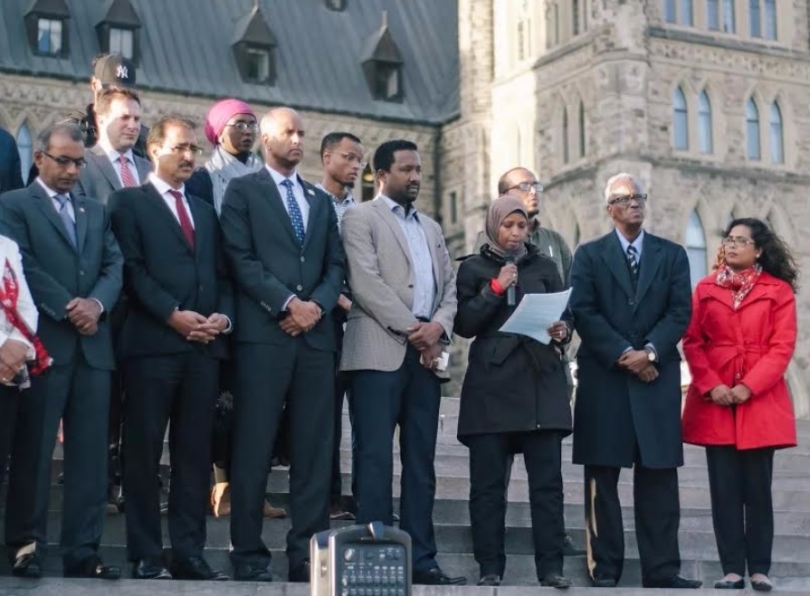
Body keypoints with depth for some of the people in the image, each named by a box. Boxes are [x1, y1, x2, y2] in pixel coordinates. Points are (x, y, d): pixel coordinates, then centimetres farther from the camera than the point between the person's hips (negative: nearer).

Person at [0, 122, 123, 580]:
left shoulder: (97, 211, 20)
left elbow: (115, 266, 9)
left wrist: (97, 303, -10)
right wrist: (68, 310, -14)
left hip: (94, 344, 5)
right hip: (43, 343, -5)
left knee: (90, 453, 3)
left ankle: (83, 552, 6)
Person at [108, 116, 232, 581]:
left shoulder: (206, 211, 24)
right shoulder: (129, 202, 6)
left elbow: (222, 275, 17)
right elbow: (133, 268, -6)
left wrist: (223, 316, -1)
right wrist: (172, 314, -14)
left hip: (205, 345, 5)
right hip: (153, 342, -5)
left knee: (195, 452, 4)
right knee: (145, 451, -2)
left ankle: (189, 553, 7)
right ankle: (147, 556, 3)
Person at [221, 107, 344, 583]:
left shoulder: (321, 200, 22)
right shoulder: (242, 191, 6)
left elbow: (336, 264, 15)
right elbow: (242, 259, -5)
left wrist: (318, 304, -4)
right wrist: (287, 303, -13)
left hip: (316, 334, 5)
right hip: (263, 333, -4)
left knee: (314, 449, 1)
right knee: (255, 448, -4)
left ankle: (308, 553, 4)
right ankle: (249, 553, 2)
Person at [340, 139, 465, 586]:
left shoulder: (431, 228, 23)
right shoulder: (361, 218, 3)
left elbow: (449, 289, 17)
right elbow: (366, 284, -10)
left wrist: (438, 327, -4)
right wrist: (411, 329, -12)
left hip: (426, 355, 6)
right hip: (380, 352, -6)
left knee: (421, 461, 6)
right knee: (376, 457, -7)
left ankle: (421, 558, 7)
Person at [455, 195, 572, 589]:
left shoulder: (544, 267, 15)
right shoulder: (473, 268, 9)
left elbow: (564, 316, 15)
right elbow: (464, 324, 0)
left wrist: (561, 331, -7)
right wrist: (496, 288, -8)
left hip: (541, 382, 2)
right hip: (492, 383, -1)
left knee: (547, 479, -4)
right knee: (488, 481, -2)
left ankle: (551, 567, -1)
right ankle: (490, 568, 3)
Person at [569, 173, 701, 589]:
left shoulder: (672, 255, 13)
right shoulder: (589, 255, 8)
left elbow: (680, 312, 3)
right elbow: (583, 312, -3)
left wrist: (650, 352, -13)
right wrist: (624, 355, -13)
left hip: (657, 376, 1)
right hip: (604, 377, -1)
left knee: (658, 476, -1)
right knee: (602, 478, 0)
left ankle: (662, 570, 0)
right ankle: (604, 568, 3)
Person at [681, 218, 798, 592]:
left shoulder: (779, 290, 3)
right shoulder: (706, 288, 10)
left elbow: (782, 347, -3)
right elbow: (692, 342, 5)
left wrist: (749, 387, -13)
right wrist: (710, 385, -9)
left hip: (761, 401, -2)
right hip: (714, 401, 2)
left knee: (757, 488, 1)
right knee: (724, 488, 1)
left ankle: (759, 569, 7)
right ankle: (732, 569, 4)